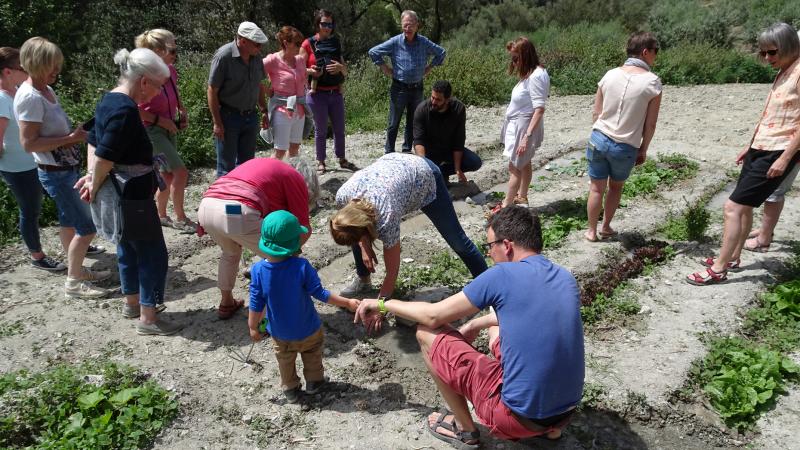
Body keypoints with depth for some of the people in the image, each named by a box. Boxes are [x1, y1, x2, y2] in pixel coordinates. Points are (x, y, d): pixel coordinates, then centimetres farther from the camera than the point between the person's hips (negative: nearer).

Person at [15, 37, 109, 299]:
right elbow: (29, 143, -23)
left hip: (66, 169, 9)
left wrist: (77, 133, 4)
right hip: (56, 174, -9)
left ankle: (78, 270, 32)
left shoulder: (46, 90, 8)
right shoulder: (29, 97, -20)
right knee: (87, 227, -5)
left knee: (70, 223, 19)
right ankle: (73, 282, 8)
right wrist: (71, 138, -23)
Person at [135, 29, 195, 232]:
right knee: (181, 172, -10)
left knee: (168, 174, 15)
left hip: (169, 128, 8)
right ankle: (180, 218, 5)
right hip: (152, 130, -8)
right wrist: (161, 120, -21)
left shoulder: (170, 71, 0)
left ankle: (161, 216, 31)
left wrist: (182, 111, 4)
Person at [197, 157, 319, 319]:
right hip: (238, 214, -7)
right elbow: (304, 229, 11)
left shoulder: (262, 164, 35)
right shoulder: (296, 178, 15)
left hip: (205, 206, 8)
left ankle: (226, 303, 49)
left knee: (231, 252, 37)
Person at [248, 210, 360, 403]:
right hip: (308, 329, -1)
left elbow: (256, 305, -14)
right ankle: (314, 381, 45)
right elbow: (320, 293, -23)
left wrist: (253, 327, 3)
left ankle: (290, 389, 44)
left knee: (285, 360, 28)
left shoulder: (258, 270, -24)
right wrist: (347, 302, -11)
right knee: (312, 354, 28)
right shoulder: (301, 266, -30)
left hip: (280, 333, 2)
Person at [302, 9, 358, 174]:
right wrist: (310, 71, -21)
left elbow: (345, 71, 12)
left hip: (336, 93, 4)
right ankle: (320, 162, 13)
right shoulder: (308, 44, -1)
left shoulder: (335, 43, 12)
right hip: (317, 93, -4)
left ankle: (342, 159, 22)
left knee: (340, 128, 8)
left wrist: (340, 67, -11)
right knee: (321, 130, 2)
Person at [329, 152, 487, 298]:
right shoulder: (342, 196, -27)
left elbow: (392, 271, -26)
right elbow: (356, 223, 0)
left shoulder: (386, 218, -40)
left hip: (425, 174, -5)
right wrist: (364, 247, -9)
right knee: (354, 232, -1)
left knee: (455, 238, 1)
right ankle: (363, 280, 18)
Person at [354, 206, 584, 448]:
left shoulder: (503, 275, -17)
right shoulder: (566, 278, 3)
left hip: (522, 417, -7)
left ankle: (465, 430, 16)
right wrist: (478, 323, 27)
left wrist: (383, 304, 7)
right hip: (567, 410, 8)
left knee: (427, 334, 0)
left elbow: (433, 316, -8)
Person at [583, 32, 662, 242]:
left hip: (598, 139, 2)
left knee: (596, 188, 13)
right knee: (616, 186, 22)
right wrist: (643, 150, 7)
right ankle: (606, 227, 33)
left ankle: (591, 231, 24)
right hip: (626, 146, -2)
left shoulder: (610, 74, -2)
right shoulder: (652, 82, -10)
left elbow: (596, 113, 3)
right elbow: (650, 125, -6)